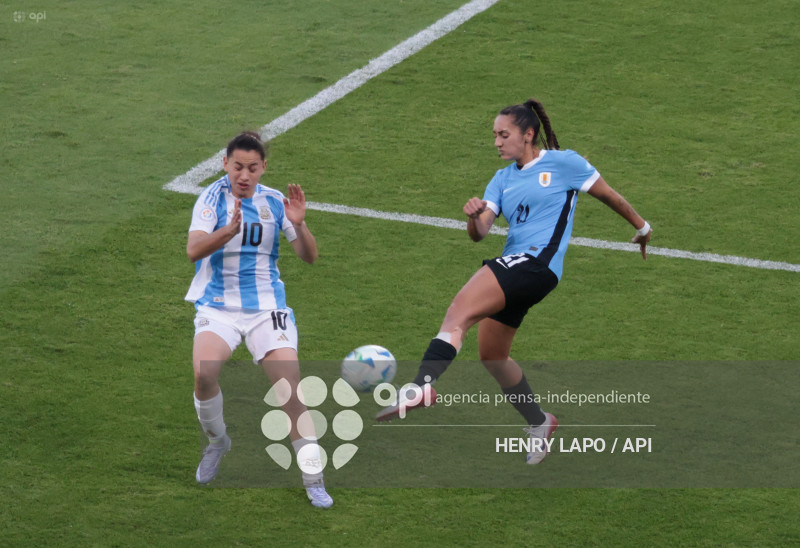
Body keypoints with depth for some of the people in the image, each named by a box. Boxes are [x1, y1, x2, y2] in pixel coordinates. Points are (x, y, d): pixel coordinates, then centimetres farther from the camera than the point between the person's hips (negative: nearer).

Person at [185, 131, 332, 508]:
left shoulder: (274, 202, 3)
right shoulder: (214, 197, -5)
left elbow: (309, 257, 1)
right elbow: (194, 249, -20)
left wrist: (298, 225, -18)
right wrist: (230, 229, -37)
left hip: (266, 306, 2)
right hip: (217, 306, -2)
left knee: (290, 388, -12)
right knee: (204, 371, -29)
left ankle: (313, 480, 2)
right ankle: (216, 442, 2)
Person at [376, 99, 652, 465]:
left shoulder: (563, 163, 2)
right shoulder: (502, 180, 18)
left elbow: (608, 195, 14)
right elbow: (479, 233, 7)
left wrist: (641, 226, 24)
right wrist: (473, 217, -16)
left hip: (537, 263, -8)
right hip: (514, 271, 8)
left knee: (460, 309, -26)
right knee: (491, 355, 16)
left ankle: (421, 387, -40)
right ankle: (539, 423, 34)